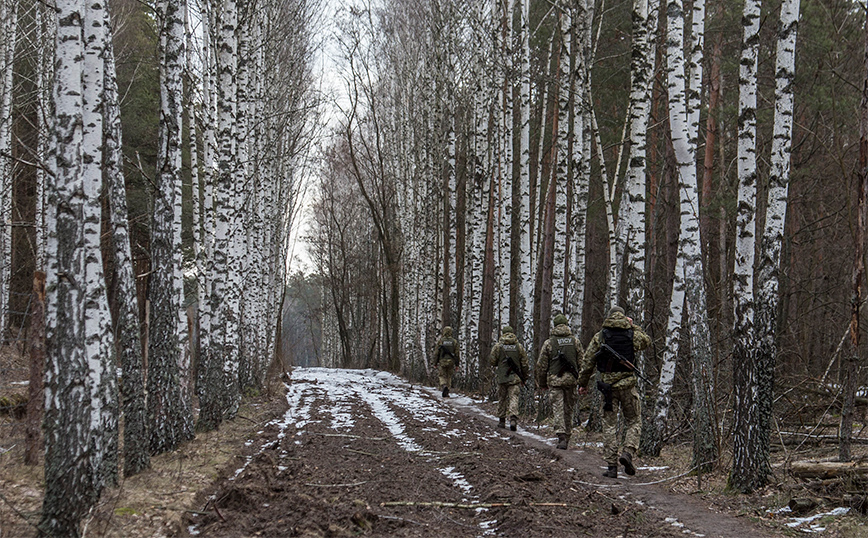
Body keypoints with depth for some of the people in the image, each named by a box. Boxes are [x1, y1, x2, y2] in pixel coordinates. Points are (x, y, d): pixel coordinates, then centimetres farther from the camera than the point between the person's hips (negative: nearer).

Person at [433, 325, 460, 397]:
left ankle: (444, 386, -26)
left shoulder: (440, 341, -3)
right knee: (449, 377, 12)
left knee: (442, 376, 3)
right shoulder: (454, 341, 2)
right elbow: (456, 354, 2)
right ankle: (446, 393, 9)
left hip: (442, 361, -2)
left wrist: (435, 363, 6)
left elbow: (436, 353, -2)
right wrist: (457, 364, 8)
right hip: (451, 362, 2)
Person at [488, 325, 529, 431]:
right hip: (515, 378, 0)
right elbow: (524, 363, 4)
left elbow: (492, 361, -2)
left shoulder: (498, 346, -4)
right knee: (514, 398, -3)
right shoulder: (519, 346, 2)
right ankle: (513, 418, -22)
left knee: (502, 399, 12)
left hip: (501, 377, 0)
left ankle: (501, 420, 18)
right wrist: (524, 377, 14)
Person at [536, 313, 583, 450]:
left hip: (554, 379, -2)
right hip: (571, 379, 2)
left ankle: (561, 436, -18)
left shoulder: (549, 343, -2)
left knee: (558, 409, -4)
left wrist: (541, 383, 11)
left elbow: (541, 365, 1)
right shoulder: (575, 341, 5)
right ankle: (567, 436, 19)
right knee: (569, 409, 13)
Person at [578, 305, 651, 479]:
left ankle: (612, 466, 1)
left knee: (609, 425, 4)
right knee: (633, 422, 13)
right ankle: (628, 452, -10)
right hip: (627, 384, 0)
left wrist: (582, 383, 13)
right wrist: (633, 327, 23)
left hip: (607, 384, 0)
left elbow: (587, 362, 4)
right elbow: (647, 341, 25)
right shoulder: (632, 334, 2)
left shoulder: (599, 336, 2)